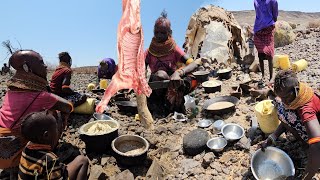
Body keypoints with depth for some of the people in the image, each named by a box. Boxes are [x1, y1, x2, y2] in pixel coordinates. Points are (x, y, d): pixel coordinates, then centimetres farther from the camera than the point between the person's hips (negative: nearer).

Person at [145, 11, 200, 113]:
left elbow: (194, 64, -17)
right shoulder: (150, 52, 1)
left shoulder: (174, 50, -3)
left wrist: (178, 72, -38)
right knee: (160, 74, -35)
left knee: (193, 80, -30)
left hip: (174, 87, 0)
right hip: (156, 88, 0)